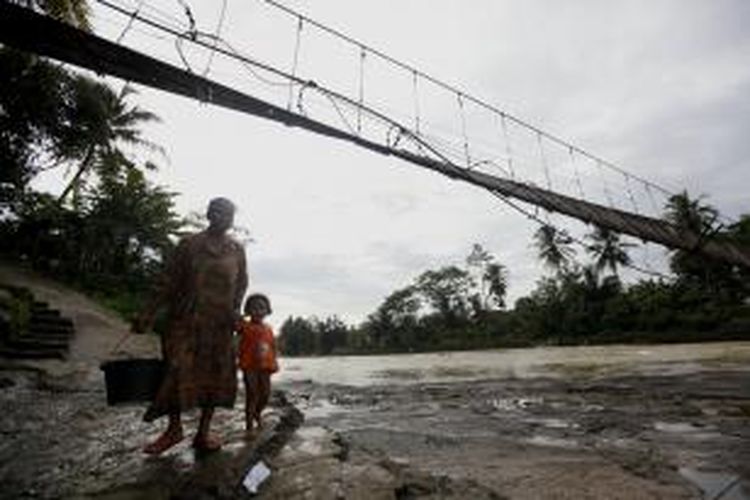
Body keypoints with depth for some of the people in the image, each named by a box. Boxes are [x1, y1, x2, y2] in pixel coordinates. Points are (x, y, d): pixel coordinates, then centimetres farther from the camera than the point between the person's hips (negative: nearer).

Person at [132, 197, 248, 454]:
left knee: (215, 373, 4)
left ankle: (204, 431, 17)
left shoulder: (237, 250, 7)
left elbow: (241, 283, 11)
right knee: (177, 370, -4)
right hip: (186, 318, -2)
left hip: (219, 322, 2)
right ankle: (174, 428, 18)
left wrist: (236, 308, -4)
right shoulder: (189, 244, 1)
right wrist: (149, 313, -3)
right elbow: (169, 281, 1)